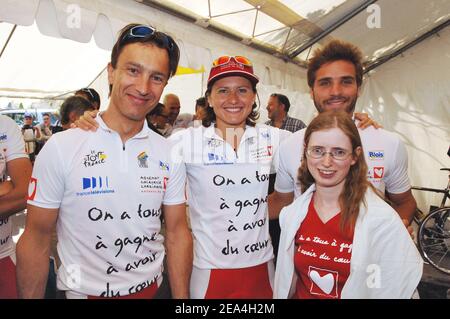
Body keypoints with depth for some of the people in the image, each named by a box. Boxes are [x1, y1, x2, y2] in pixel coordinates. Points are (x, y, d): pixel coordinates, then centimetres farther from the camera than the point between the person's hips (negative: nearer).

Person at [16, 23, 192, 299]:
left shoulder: (171, 154, -6)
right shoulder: (61, 148, -14)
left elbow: (177, 233, -3)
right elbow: (37, 238, -8)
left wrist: (182, 298, -5)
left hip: (152, 288, 3)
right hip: (84, 290, -2)